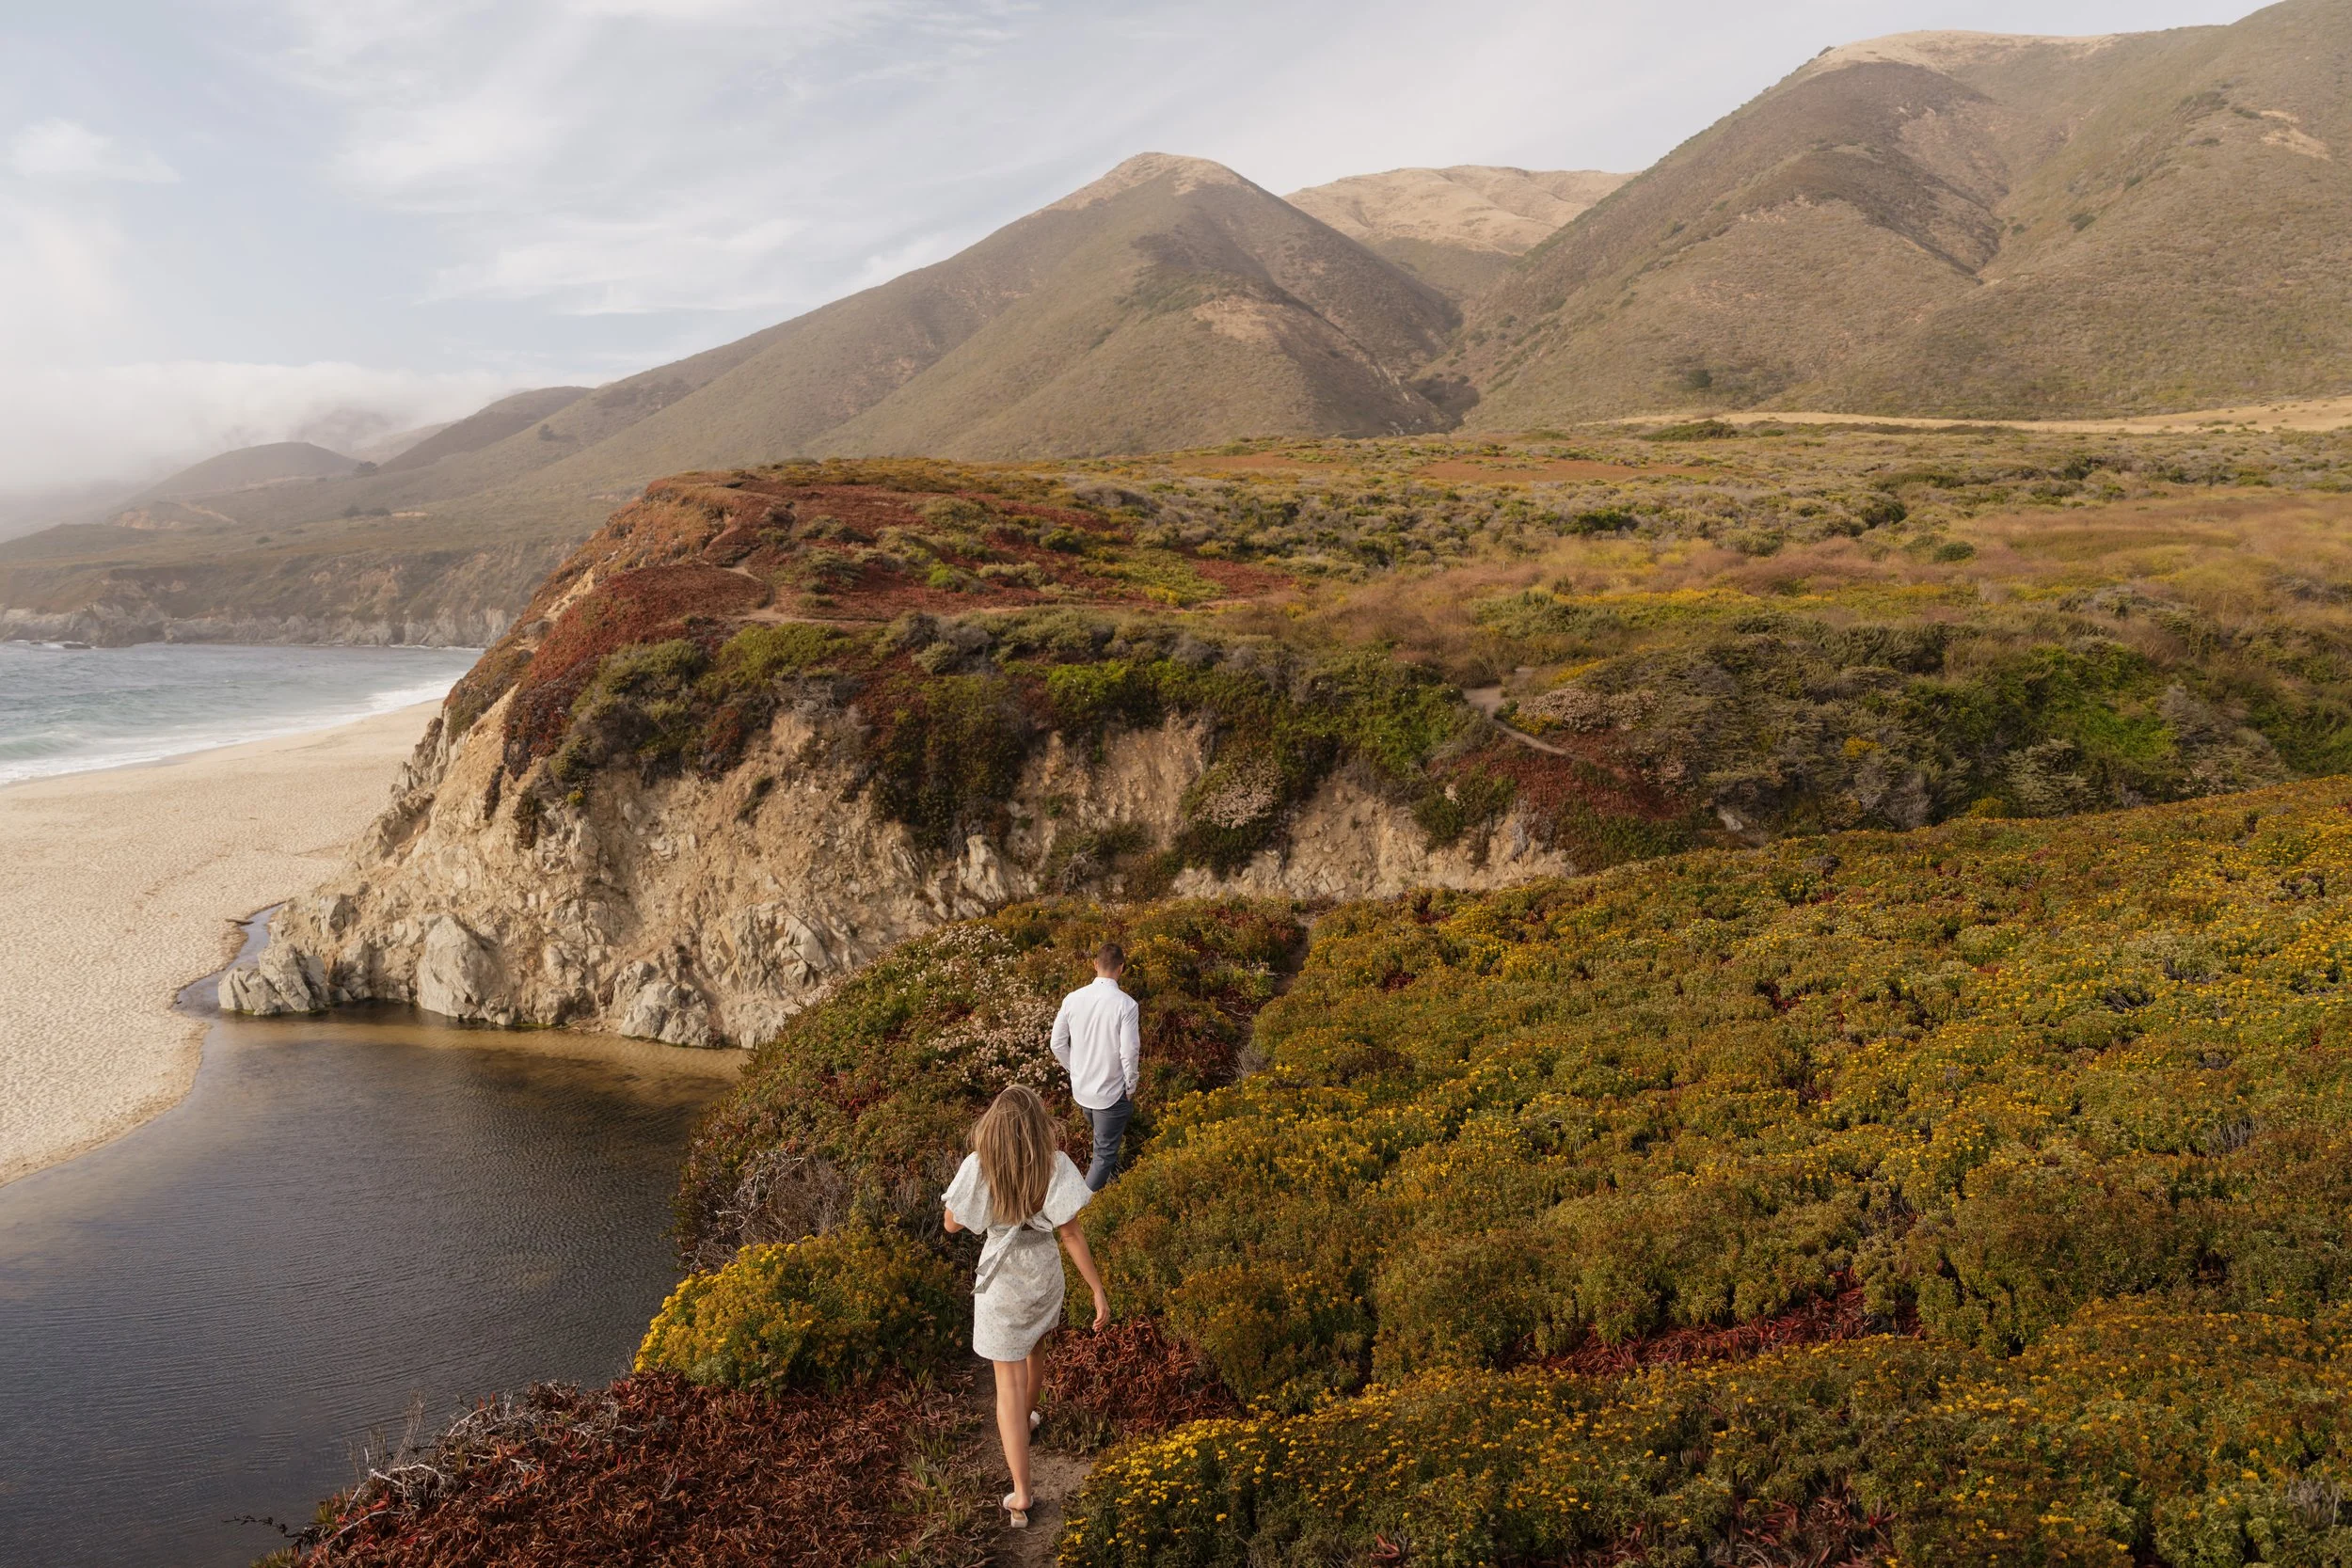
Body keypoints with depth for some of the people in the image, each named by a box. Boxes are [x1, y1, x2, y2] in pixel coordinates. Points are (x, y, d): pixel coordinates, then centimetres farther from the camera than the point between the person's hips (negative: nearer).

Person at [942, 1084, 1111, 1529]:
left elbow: (952, 1224, -8)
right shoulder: (1056, 1166, -20)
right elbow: (1071, 1233, -17)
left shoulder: (977, 1167, -21)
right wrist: (1098, 1290, -10)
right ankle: (1026, 1419, 58)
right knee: (1033, 1348, 32)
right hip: (1044, 1272, 2)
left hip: (1000, 1281, -2)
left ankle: (1021, 1492, 2)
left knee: (1009, 1381, 5)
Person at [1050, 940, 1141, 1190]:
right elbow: (1129, 1052, -19)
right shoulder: (1126, 1004, -19)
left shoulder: (1073, 999, -6)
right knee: (1104, 1154, 6)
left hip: (1081, 1089, 5)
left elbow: (1057, 1044, 0)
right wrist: (1131, 1087, -4)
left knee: (1105, 1141, 28)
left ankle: (1115, 1179, 46)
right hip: (1112, 1092, -5)